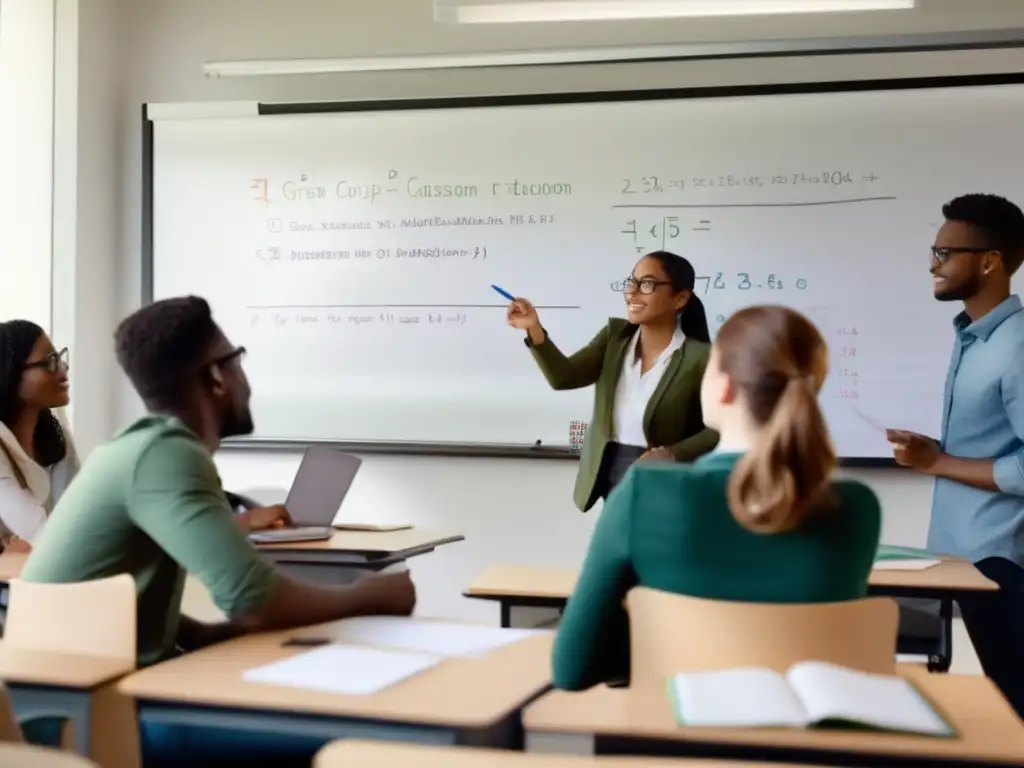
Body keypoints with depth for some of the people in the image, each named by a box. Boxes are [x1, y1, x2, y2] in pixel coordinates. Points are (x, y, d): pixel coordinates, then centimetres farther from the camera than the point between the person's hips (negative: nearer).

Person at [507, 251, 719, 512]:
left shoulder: (700, 357, -14)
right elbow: (565, 377, -9)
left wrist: (672, 455, -28)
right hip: (609, 475, 5)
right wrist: (534, 330, -23)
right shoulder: (615, 335, 2)